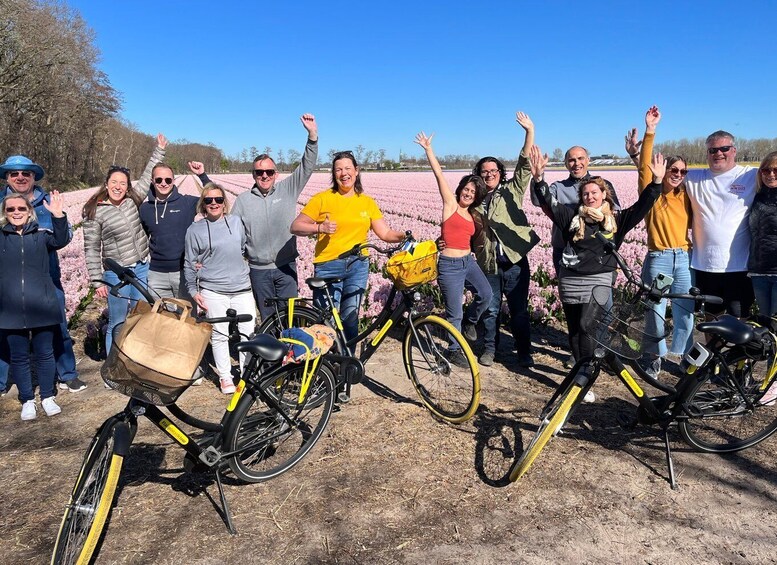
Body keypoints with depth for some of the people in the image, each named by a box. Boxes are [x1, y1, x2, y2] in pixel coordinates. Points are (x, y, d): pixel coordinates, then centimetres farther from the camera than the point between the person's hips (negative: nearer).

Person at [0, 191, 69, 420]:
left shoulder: (41, 234, 2)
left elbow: (61, 241, -16)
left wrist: (58, 216, -31)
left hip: (42, 307, -1)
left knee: (44, 354, 8)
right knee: (19, 357, 9)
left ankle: (47, 397, 23)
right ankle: (27, 400, 23)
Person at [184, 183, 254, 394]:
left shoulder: (236, 222, 6)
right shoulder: (195, 230, 0)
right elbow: (189, 263, 4)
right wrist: (193, 290, 2)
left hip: (242, 288, 2)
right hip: (213, 291, -2)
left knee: (248, 332, 3)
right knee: (220, 335, 3)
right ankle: (225, 377, 18)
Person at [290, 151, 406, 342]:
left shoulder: (367, 202, 9)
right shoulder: (322, 199, -1)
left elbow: (385, 233, 6)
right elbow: (295, 226, -2)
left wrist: (404, 236, -12)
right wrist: (320, 228, -18)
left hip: (357, 266, 3)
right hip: (328, 266, -3)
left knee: (351, 319, 8)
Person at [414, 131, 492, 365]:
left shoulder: (473, 215, 13)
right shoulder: (450, 204, -2)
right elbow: (439, 174, -7)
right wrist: (428, 148, -7)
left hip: (469, 262, 5)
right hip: (449, 265, -5)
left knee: (485, 294, -17)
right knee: (454, 313, 1)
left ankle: (471, 323, 13)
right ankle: (457, 349, 22)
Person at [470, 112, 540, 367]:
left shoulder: (511, 191, 2)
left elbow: (525, 165, -8)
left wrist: (529, 131, -16)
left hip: (515, 261, -2)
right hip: (489, 264, 2)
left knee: (519, 310, 6)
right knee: (490, 310, 11)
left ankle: (524, 352, 18)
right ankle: (489, 349, 26)